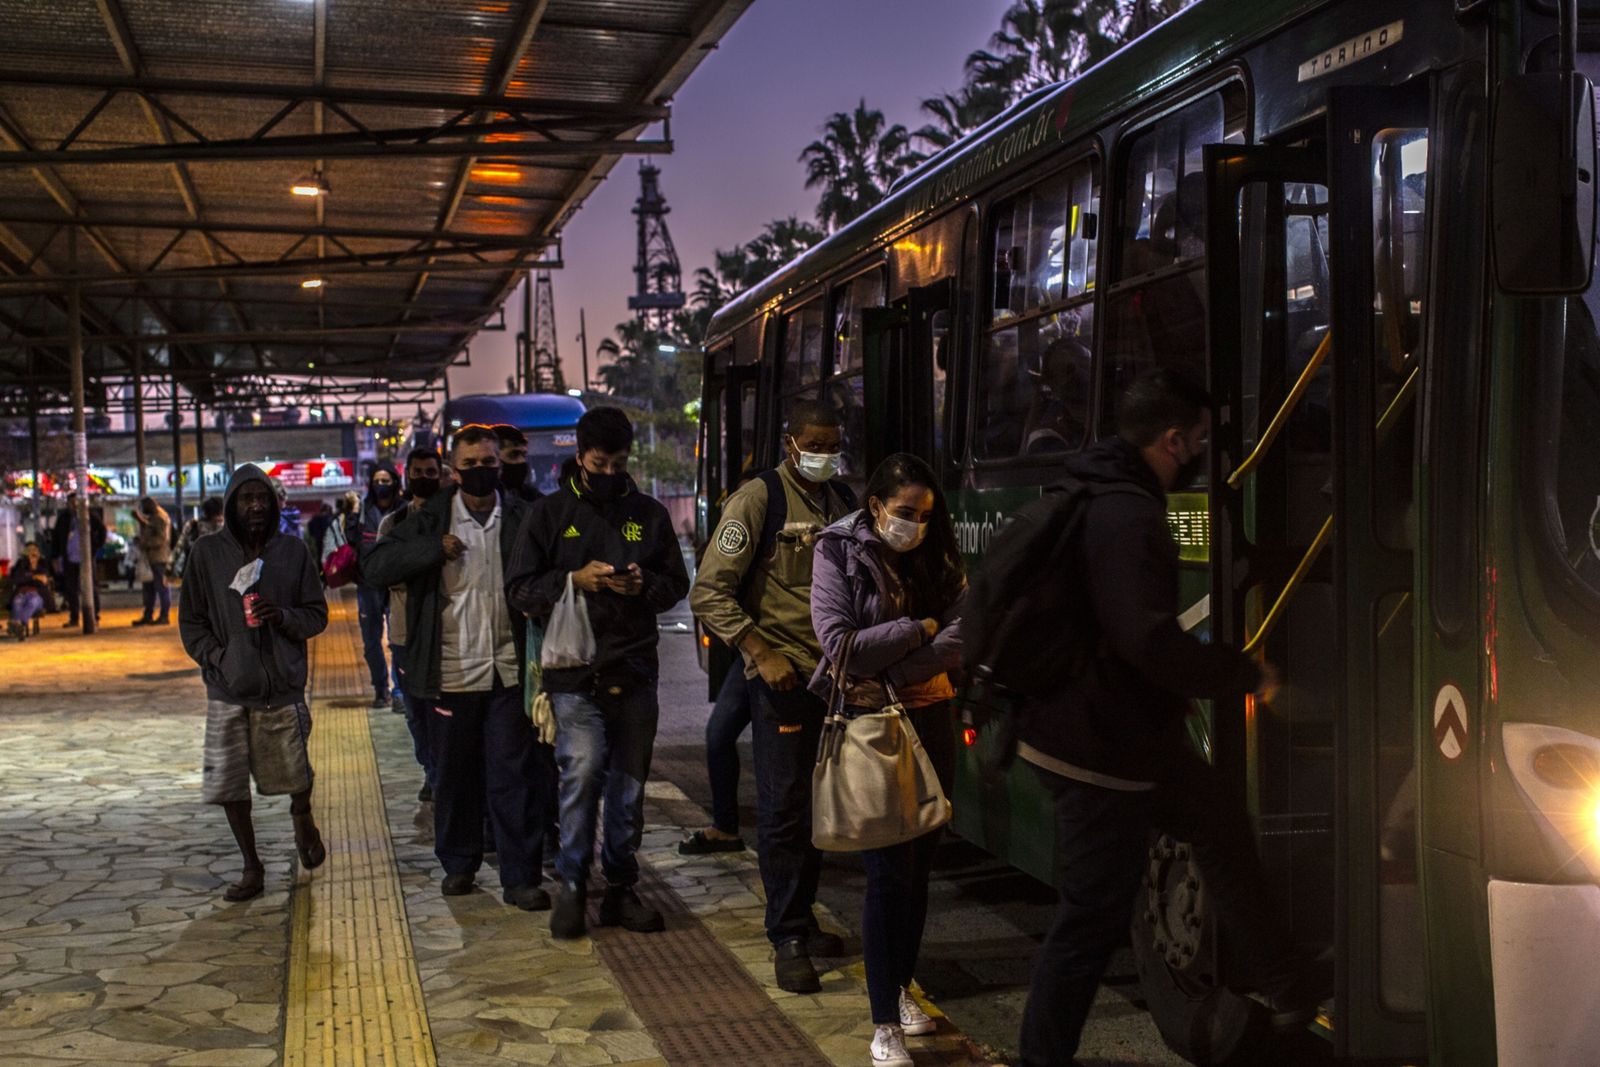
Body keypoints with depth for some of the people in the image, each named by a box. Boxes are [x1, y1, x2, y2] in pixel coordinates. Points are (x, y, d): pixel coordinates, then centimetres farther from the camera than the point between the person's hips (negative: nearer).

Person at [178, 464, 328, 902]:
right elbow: (191, 621, 6)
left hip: (284, 686, 0)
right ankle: (251, 868, 19)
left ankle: (302, 819, 37)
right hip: (228, 691, 0)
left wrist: (283, 616, -14)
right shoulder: (207, 553, 2)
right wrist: (218, 659, -7)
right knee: (230, 783, 3)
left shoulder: (293, 550, 4)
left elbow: (317, 615, 6)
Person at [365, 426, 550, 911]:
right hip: (452, 672, 1)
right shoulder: (429, 521, 3)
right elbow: (374, 568, -4)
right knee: (454, 775, 13)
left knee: (516, 775, 1)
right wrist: (434, 549, -15)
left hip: (509, 671, -1)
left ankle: (521, 877, 8)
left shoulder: (523, 519, 2)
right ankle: (459, 864, 30)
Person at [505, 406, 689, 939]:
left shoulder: (649, 513, 11)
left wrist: (644, 584, -9)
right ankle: (571, 885, 3)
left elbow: (678, 583, 12)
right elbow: (519, 587, 1)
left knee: (629, 782, 9)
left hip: (635, 669, 3)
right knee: (583, 770, -14)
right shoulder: (550, 513, 4)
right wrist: (573, 580, -15)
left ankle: (620, 889, 22)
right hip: (574, 670, -3)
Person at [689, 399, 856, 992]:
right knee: (784, 806, -2)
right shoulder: (758, 500, -8)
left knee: (820, 803, 13)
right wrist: (762, 653, -18)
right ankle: (788, 939, 7)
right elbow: (710, 592, -12)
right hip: (783, 675, -6)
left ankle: (801, 919, 27)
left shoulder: (842, 502, 10)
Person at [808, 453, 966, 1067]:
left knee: (920, 864, 10)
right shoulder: (840, 554, -5)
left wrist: (889, 674, -18)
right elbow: (840, 644, -15)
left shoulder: (940, 557, 6)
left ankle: (901, 987, 27)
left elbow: (960, 636, -7)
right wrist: (919, 629, -12)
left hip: (931, 720, 5)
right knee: (889, 872, -6)